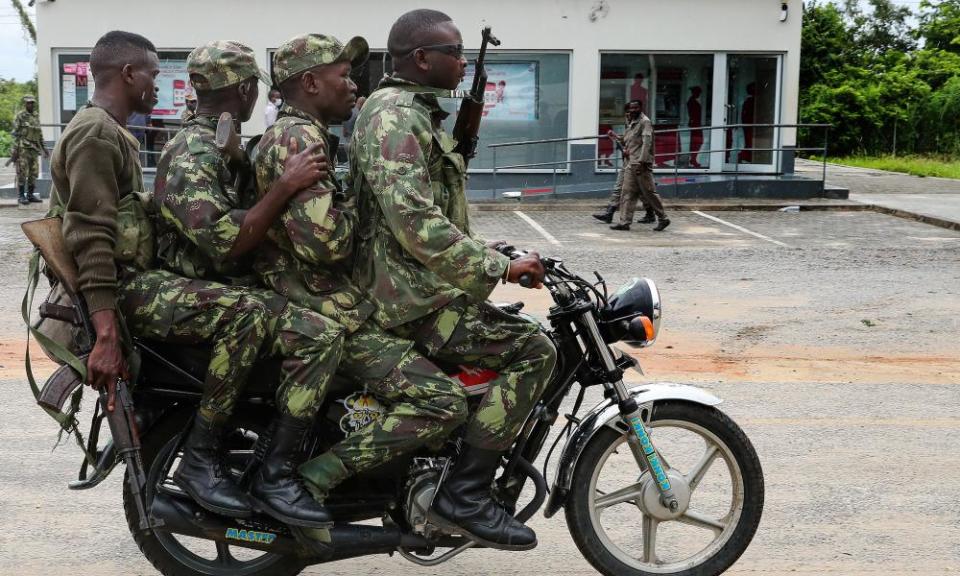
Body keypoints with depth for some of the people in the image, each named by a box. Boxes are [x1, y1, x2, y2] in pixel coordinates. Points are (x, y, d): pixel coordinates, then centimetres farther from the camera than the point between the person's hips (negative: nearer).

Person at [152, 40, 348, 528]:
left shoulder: (221, 147, 15)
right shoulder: (191, 156, -17)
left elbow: (252, 215, 25)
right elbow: (226, 242, -27)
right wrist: (287, 184, -27)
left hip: (238, 285, 11)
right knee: (321, 335, -28)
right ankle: (275, 475, -21)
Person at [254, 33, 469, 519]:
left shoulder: (303, 135, 19)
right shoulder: (296, 139, -15)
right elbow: (322, 241, -27)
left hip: (331, 300, 11)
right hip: (327, 314, -11)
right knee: (444, 403, -18)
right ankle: (316, 475, -16)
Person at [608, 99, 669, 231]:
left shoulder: (645, 122, -7)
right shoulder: (632, 124, 20)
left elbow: (646, 142, -17)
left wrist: (641, 161, -25)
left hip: (641, 164, -9)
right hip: (630, 164, 9)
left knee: (649, 193, -3)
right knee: (627, 194, 3)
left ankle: (663, 219, 8)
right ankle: (625, 222, 3)